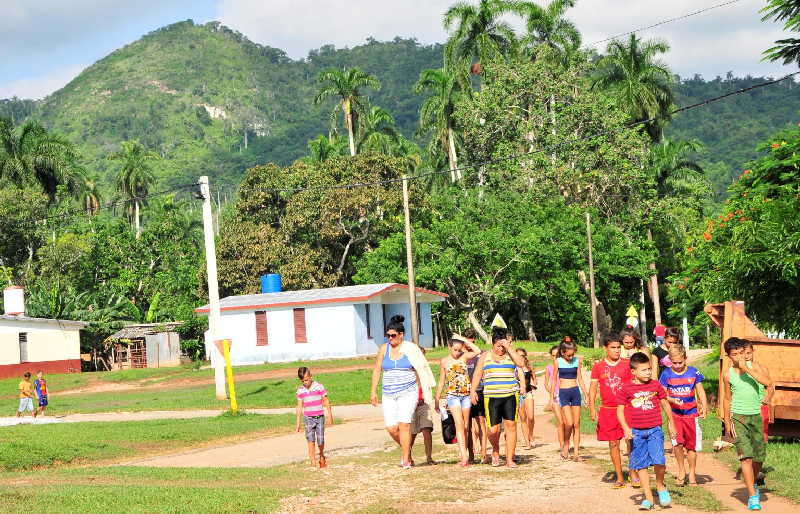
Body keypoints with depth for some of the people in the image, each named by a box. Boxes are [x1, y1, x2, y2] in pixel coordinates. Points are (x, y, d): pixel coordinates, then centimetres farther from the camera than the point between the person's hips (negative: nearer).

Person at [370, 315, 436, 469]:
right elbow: (377, 370, 15)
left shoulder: (411, 348, -2)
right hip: (388, 394, 4)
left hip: (408, 393, -3)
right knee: (391, 427, -4)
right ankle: (406, 449, 24)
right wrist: (373, 391, 14)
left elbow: (421, 369, -2)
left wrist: (426, 392, -7)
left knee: (404, 424, -15)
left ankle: (406, 460, -8)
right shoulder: (384, 349, 8)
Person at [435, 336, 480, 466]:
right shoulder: (445, 362, 6)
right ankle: (464, 456, -26)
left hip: (466, 395, 2)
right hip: (453, 395, -2)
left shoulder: (464, 357, 7)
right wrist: (437, 400, 12)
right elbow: (441, 382, 12)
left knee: (465, 427, 5)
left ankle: (463, 454, 13)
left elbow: (478, 351, -10)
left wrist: (465, 342, -1)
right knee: (460, 424, -17)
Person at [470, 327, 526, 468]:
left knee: (511, 425, -6)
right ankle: (495, 451, 26)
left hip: (510, 396, 0)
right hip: (491, 397, 0)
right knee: (493, 429, -5)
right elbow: (477, 374, 11)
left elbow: (521, 363, -8)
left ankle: (509, 459, 1)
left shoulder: (510, 355, 10)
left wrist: (509, 348, -9)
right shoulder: (485, 357, 12)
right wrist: (472, 390, 1)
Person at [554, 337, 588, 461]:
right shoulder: (557, 362, -1)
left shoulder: (577, 361, 4)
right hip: (563, 392, -2)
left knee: (577, 424, 0)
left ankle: (576, 452, 3)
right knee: (569, 423, -14)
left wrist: (586, 395, 12)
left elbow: (580, 378, 12)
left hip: (576, 391, 2)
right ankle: (565, 446, 8)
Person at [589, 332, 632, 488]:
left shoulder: (627, 364, 2)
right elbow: (593, 387, 4)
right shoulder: (598, 366, 3)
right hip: (607, 410, 1)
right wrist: (592, 408, -4)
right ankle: (620, 478, 13)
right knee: (613, 444, 5)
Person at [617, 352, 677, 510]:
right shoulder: (626, 388, -2)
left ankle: (660, 486, 13)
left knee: (659, 461, -16)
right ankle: (648, 498, 15)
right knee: (641, 465, 5)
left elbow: (665, 404, 15)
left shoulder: (655, 385, 3)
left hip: (655, 430, 0)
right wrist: (626, 428, -11)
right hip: (636, 432, 0)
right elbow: (620, 410, 1)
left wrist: (671, 424, 19)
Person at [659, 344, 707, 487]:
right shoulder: (666, 374, -3)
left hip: (691, 413, 1)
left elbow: (700, 392, 3)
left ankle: (692, 473, 23)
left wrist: (703, 407, -11)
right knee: (677, 443, -14)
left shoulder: (693, 372, -2)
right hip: (675, 413, -1)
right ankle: (681, 471, 7)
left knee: (691, 445, 7)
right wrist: (673, 400, -19)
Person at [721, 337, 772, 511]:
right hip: (738, 417, -1)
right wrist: (727, 422, 12)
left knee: (759, 456, 8)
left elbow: (768, 383, -21)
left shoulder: (755, 366, -2)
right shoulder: (727, 375, 2)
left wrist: (746, 369, -21)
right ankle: (752, 496, -11)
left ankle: (752, 484, 37)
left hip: (756, 416, 1)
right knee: (746, 456, -13)